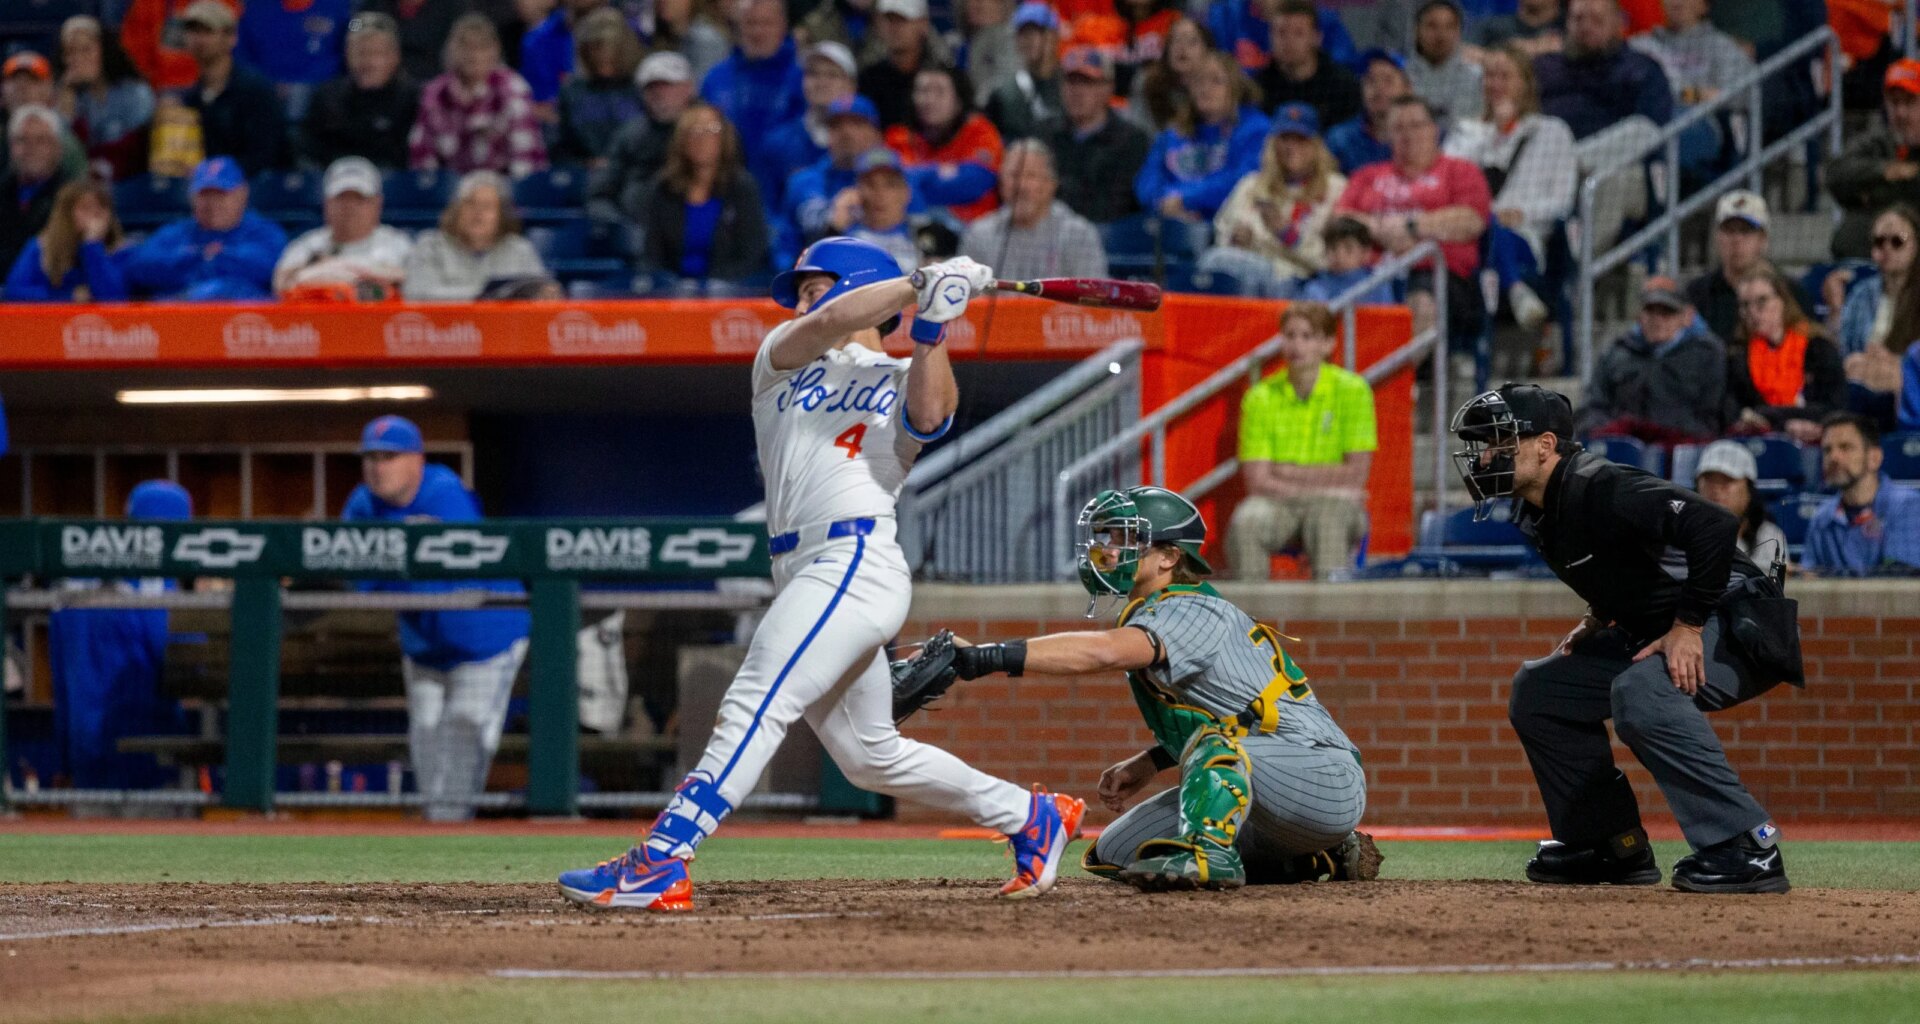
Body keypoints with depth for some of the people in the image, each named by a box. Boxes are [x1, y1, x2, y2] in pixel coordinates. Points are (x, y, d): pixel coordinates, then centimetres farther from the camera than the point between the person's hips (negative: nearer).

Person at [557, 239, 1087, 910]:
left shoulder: (904, 380, 11)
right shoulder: (782, 359, 23)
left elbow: (930, 417, -12)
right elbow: (825, 326, 2)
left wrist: (929, 326, -19)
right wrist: (918, 285, -5)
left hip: (858, 560, -7)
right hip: (802, 573, 7)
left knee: (756, 704, -20)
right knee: (871, 757, 10)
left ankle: (658, 866, -30)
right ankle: (1032, 818, 24)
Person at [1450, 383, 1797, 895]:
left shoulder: (1598, 489, -24)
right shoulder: (1537, 515, 5)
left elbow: (1714, 524, -33)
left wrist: (1688, 626, -29)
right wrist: (1595, 624, 7)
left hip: (1741, 624, -10)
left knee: (1640, 691, -35)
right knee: (1538, 689, 10)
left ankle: (1748, 848, -30)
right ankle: (1614, 849, 13)